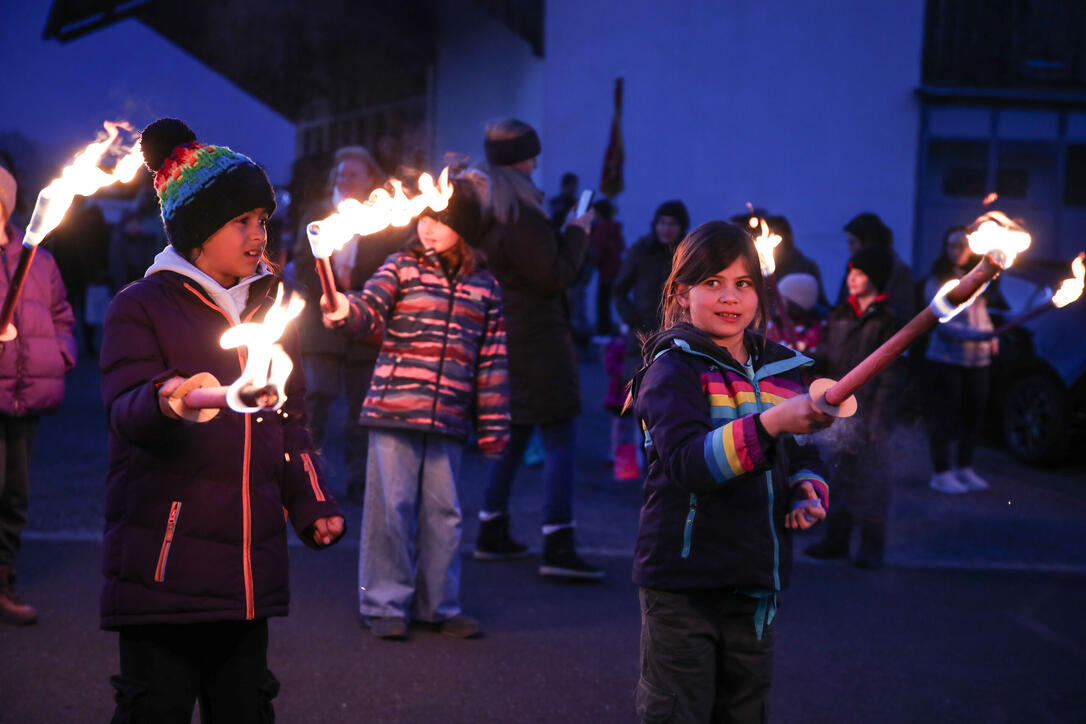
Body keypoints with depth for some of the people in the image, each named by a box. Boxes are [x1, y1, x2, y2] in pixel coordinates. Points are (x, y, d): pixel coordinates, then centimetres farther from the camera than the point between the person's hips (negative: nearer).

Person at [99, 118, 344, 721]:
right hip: (162, 557, -5)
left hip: (251, 562, 5)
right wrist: (165, 400, -38)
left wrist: (311, 504, 9)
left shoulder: (270, 309, 17)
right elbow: (126, 409, -15)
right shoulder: (140, 308, -1)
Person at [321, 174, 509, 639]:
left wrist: (493, 426, 11)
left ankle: (439, 605, 22)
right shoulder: (403, 268, 3)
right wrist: (343, 310, -36)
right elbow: (369, 308, -13)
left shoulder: (484, 287, 10)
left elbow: (492, 360, 12)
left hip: (448, 421, 2)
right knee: (392, 506, 0)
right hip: (394, 410, -2)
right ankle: (385, 605, 12)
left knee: (443, 512, 9)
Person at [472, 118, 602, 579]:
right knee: (560, 440, -6)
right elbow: (554, 276, -16)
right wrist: (577, 234, -3)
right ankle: (557, 547, -11)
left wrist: (566, 234, 16)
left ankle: (492, 533, 23)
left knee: (512, 435, 19)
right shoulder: (520, 212, -18)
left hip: (498, 335, 9)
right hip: (535, 338, -9)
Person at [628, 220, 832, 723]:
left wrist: (809, 490, 1)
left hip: (756, 582, 6)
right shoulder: (674, 369, -11)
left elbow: (803, 453, 24)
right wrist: (770, 423, -38)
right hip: (682, 585, -6)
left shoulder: (782, 370, 9)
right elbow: (687, 461, -27)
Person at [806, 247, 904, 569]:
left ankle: (872, 545, 6)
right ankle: (837, 539, 20)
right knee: (840, 473, 11)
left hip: (868, 410, -6)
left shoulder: (887, 321, -6)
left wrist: (880, 421, -15)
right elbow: (828, 358, 17)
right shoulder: (840, 315, 13)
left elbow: (891, 376, -9)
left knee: (871, 476, -1)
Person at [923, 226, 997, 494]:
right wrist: (975, 335, -26)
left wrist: (992, 337, 7)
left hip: (978, 359, 6)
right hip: (946, 358, -6)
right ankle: (941, 474, 3)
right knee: (946, 414, -4)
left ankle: (964, 468, 22)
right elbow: (942, 323, -15)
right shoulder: (937, 281, -6)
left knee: (974, 414, 8)